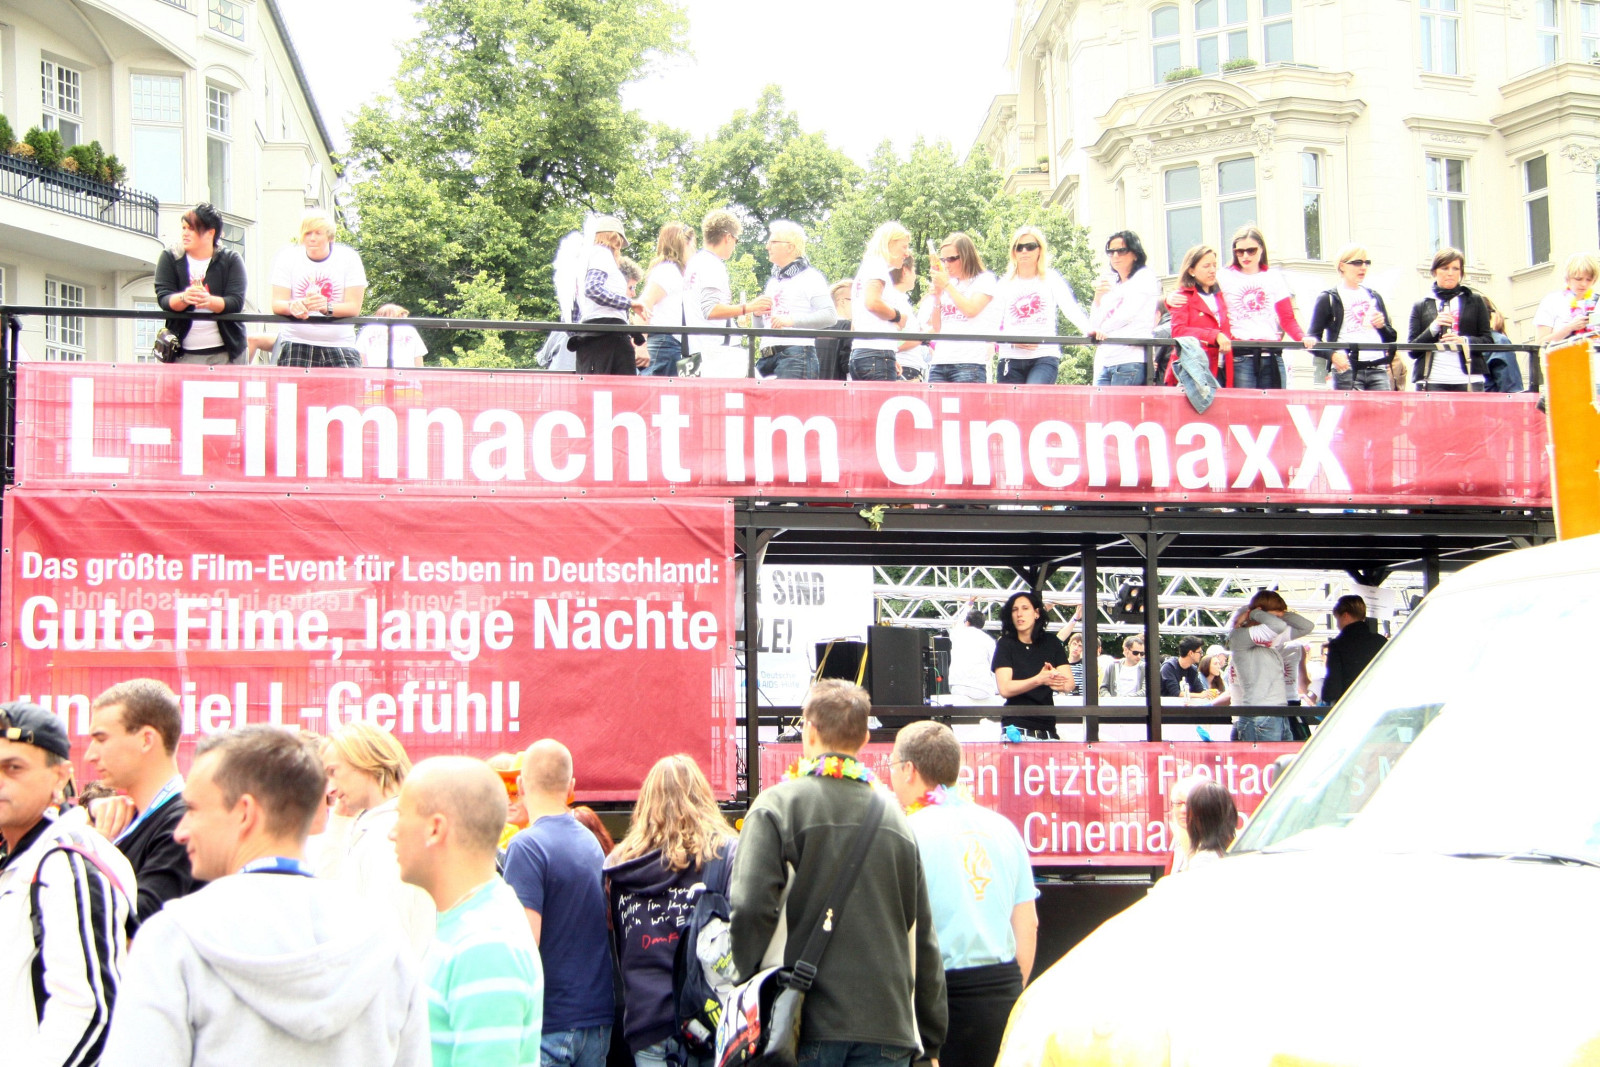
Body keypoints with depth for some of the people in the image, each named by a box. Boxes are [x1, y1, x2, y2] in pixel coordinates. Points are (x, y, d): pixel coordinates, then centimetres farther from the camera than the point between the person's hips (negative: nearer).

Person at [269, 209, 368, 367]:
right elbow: (277, 304, -3)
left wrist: (327, 307, -27)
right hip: (296, 343, 0)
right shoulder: (287, 257, 4)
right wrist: (292, 306, -27)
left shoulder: (349, 258, 1)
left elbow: (354, 307, -7)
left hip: (339, 344, 0)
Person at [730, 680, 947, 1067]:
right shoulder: (896, 818, 9)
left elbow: (751, 908, -14)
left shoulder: (776, 806, -3)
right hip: (889, 1028, 3)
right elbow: (923, 941, 11)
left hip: (807, 1025, -3)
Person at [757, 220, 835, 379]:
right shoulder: (772, 280, 26)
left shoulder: (810, 277, 3)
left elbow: (829, 316, -10)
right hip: (768, 355, 7)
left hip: (797, 355, -7)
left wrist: (792, 320, -19)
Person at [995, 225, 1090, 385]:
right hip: (1011, 358, 2)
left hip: (1045, 357, -2)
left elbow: (1071, 309, -2)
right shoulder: (1005, 284, 14)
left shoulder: (1052, 279, 9)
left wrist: (1090, 330, -22)